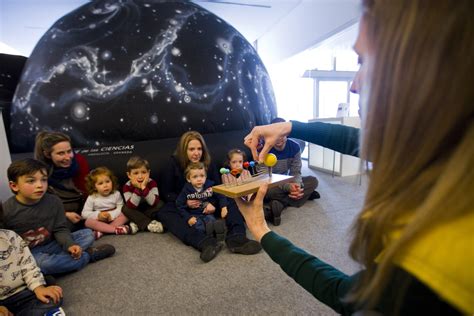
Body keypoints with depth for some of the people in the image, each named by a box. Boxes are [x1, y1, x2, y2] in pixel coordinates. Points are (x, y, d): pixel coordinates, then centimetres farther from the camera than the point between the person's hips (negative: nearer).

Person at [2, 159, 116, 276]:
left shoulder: (54, 201, -7)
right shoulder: (5, 211, -14)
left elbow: (60, 229, -3)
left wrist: (69, 245, -21)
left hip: (51, 245, 4)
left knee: (87, 233, -7)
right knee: (43, 263, -35)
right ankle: (89, 255, -14)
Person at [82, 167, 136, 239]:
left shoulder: (116, 194, -5)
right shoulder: (92, 198, -6)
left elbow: (121, 208, -8)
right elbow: (84, 213, -7)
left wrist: (112, 215, -26)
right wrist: (97, 215, -24)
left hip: (113, 219, 1)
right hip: (99, 221, 0)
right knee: (88, 221, -30)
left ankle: (101, 231, -33)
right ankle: (117, 229, -39)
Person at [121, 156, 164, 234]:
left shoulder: (152, 183, -19)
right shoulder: (127, 186, -18)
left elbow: (154, 203, -30)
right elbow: (131, 206, -29)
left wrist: (144, 188, -39)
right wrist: (138, 189, -38)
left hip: (150, 210, 0)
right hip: (136, 212, 1)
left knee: (160, 204, -25)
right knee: (125, 208, -25)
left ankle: (137, 224, -23)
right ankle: (149, 224, -29)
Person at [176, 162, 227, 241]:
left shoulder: (210, 186, -2)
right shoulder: (186, 190, -5)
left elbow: (221, 197, 5)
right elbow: (179, 206, -3)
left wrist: (224, 207, -10)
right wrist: (188, 218, -12)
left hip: (207, 214, 1)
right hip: (194, 215, 0)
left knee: (211, 220, -30)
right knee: (198, 224, -32)